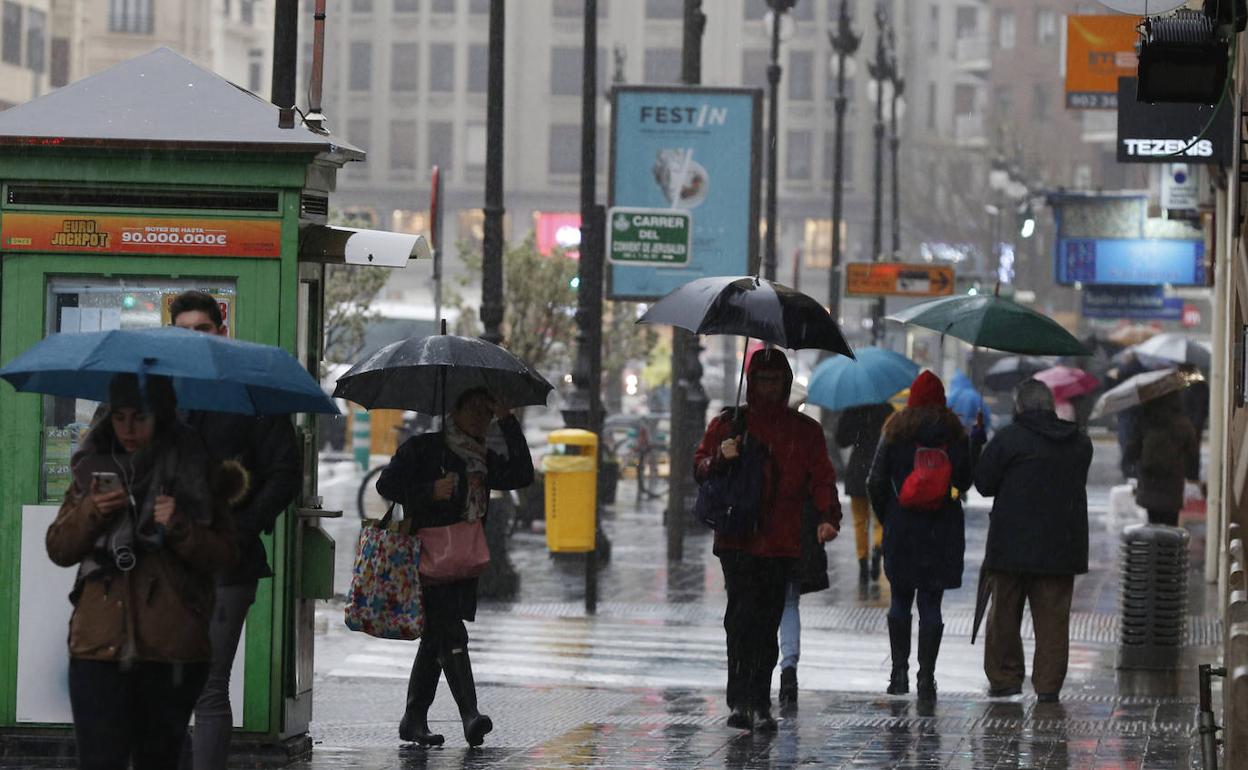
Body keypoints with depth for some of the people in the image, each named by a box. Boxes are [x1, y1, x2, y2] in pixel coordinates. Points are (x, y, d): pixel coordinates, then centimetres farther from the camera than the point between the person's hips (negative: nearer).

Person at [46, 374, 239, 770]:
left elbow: (224, 556, 1)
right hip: (100, 645, 1)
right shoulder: (95, 467, 12)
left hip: (171, 648, -1)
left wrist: (180, 528, -16)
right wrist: (92, 512, -7)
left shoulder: (196, 471, 4)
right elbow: (58, 550, 11)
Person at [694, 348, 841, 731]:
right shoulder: (727, 423, 11)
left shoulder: (805, 430, 13)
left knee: (767, 624, 2)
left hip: (781, 543, 1)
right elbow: (700, 468, 12)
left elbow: (821, 478, 7)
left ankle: (758, 704, 7)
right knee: (743, 618, -13)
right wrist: (720, 458, -12)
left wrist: (828, 516, -11)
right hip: (737, 539, -1)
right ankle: (741, 701, -12)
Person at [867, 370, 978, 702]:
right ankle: (926, 678, -3)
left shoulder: (896, 432, -2)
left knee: (900, 600, 12)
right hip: (944, 529, 0)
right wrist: (977, 442, 18)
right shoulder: (955, 433, -1)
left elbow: (876, 482, -3)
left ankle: (899, 672, 7)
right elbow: (965, 481, 7)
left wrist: (886, 516, 11)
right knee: (931, 603, 2)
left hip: (903, 526, 0)